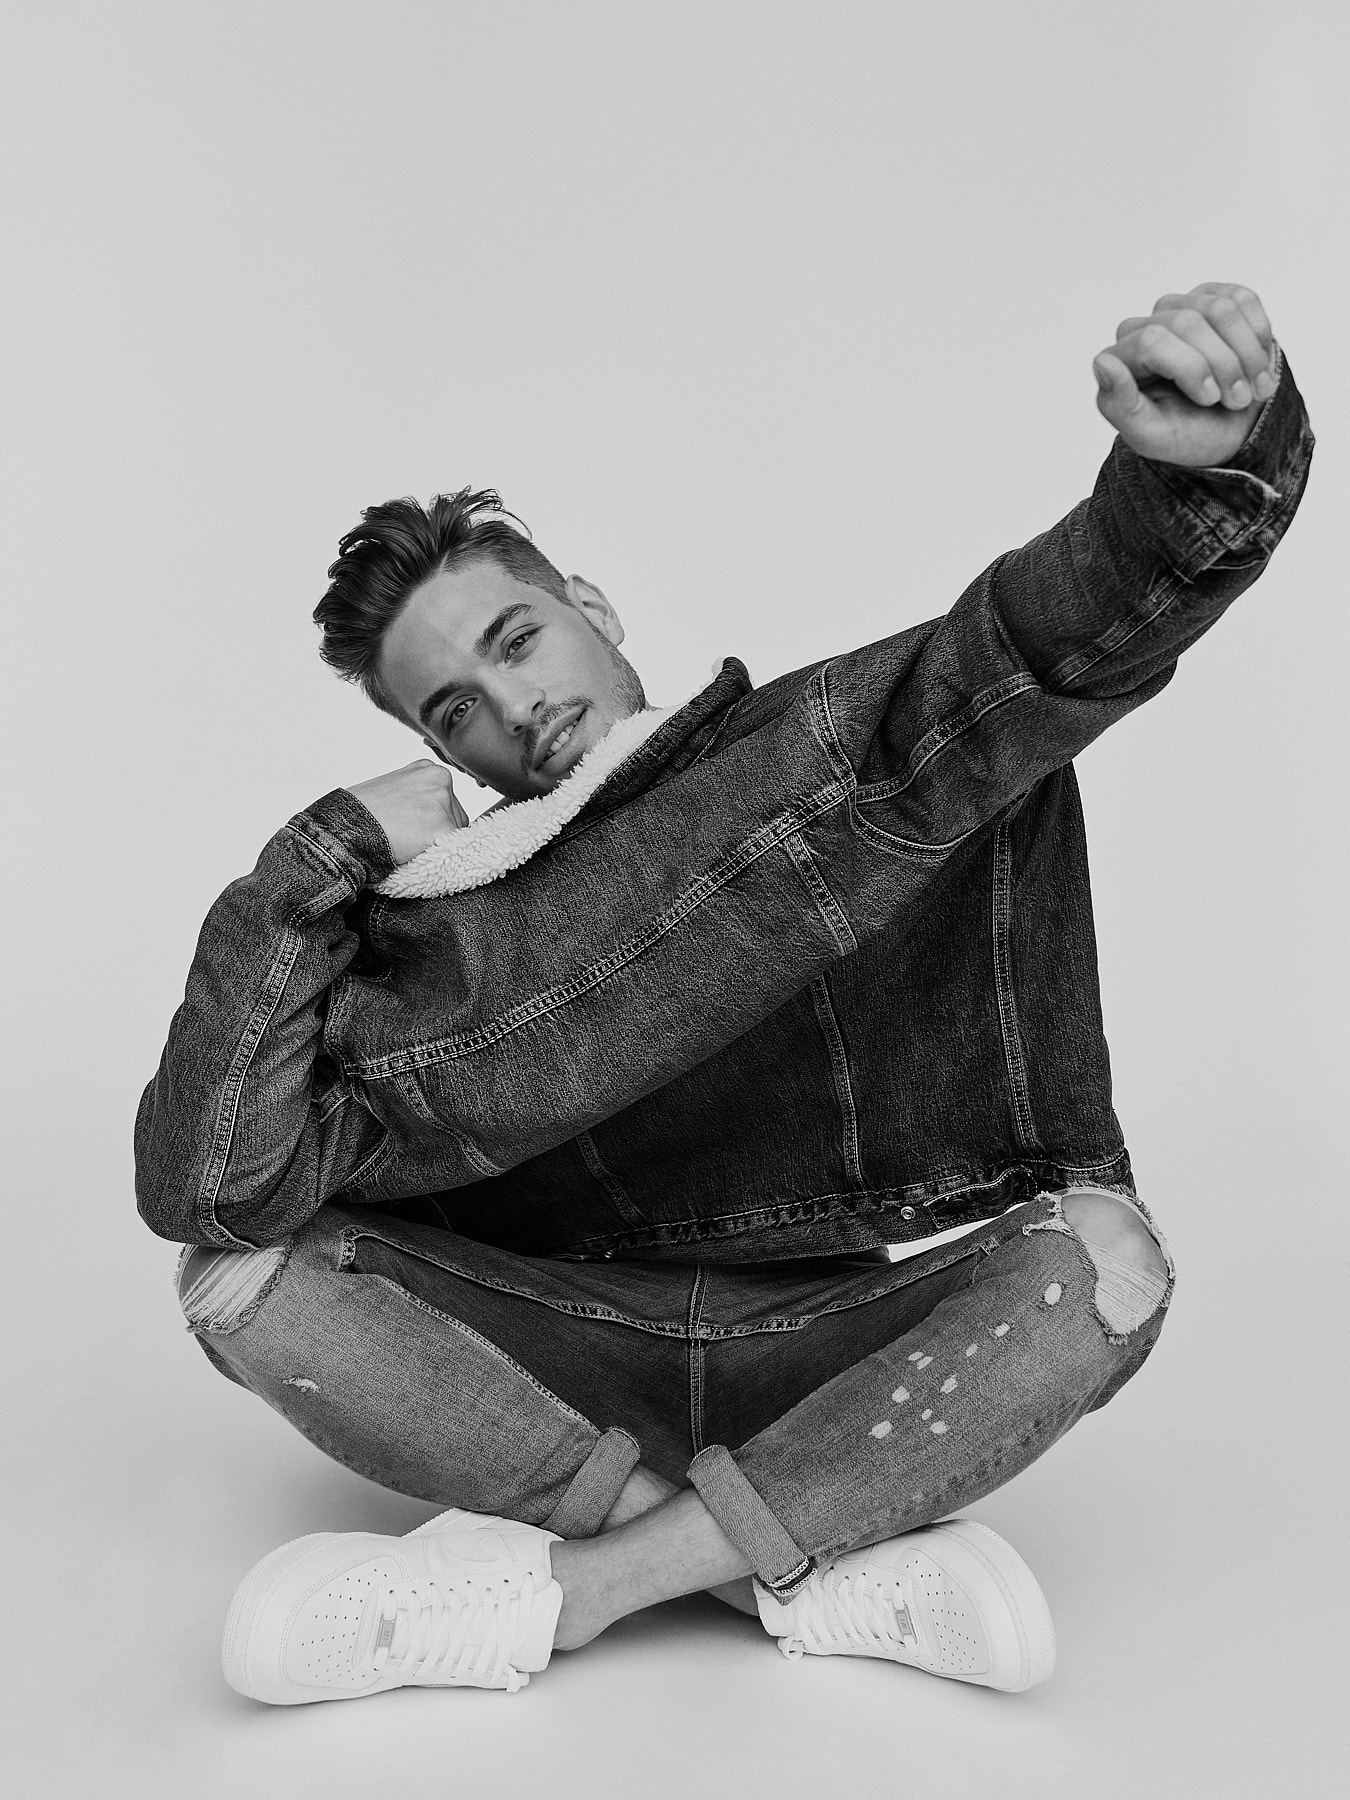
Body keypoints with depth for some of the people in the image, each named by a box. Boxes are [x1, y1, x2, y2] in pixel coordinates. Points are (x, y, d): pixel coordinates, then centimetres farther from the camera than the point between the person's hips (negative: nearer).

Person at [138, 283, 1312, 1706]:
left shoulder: (822, 752, -2)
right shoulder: (444, 940, -3)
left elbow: (1068, 626, -18)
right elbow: (205, 1187, -14)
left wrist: (1202, 469, -41)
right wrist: (313, 864, -20)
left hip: (844, 1360, -1)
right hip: (573, 1364, 2)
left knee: (1098, 1260, -28)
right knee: (244, 1271, -19)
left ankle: (549, 1584, -27)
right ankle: (827, 1572, -23)